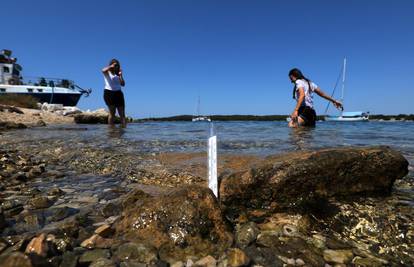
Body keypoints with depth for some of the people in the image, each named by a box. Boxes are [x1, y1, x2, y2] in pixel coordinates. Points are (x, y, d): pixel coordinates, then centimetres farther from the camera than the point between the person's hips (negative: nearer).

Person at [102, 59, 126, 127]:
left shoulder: (118, 74, 16)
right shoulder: (107, 72, 6)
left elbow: (123, 84, 8)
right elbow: (103, 70, -20)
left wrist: (120, 75, -1)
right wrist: (111, 66, -7)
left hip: (118, 93, 4)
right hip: (109, 93, -4)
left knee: (122, 113, -2)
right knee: (112, 112, -6)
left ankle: (124, 127, -2)